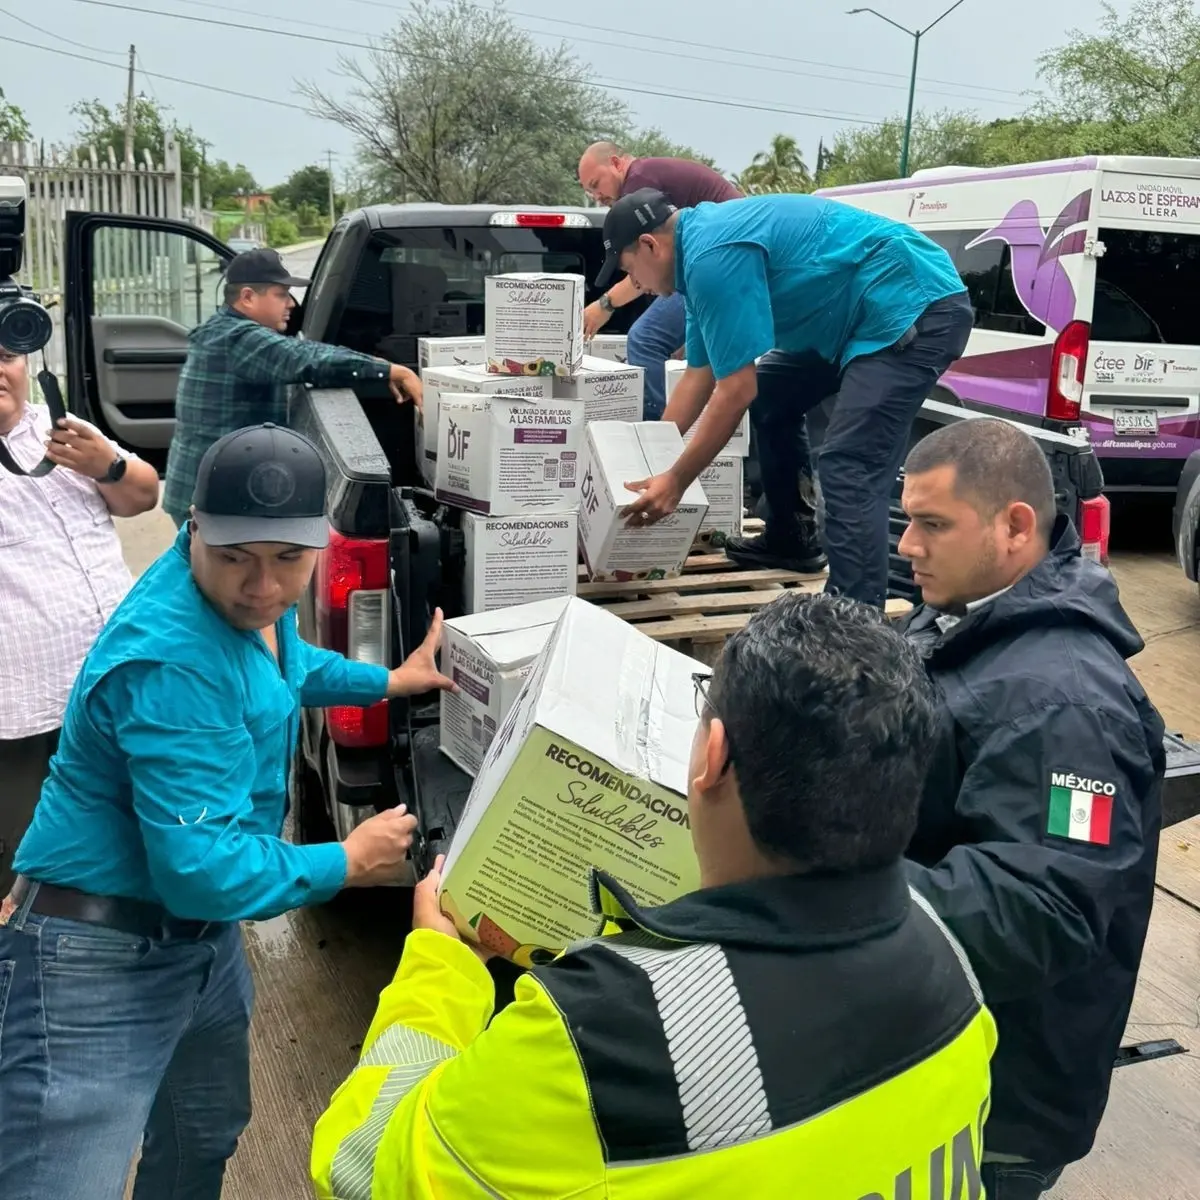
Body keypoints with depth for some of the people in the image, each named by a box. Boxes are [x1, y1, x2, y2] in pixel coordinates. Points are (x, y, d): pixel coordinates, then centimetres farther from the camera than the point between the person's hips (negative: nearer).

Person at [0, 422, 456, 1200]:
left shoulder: (242, 599, -2)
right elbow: (201, 869, -33)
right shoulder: (173, 662, -32)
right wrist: (350, 863, -19)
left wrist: (389, 682, 27)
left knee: (207, 1137, 28)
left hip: (206, 936, 10)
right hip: (103, 961, -9)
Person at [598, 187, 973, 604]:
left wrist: (676, 481, -12)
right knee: (770, 397, 21)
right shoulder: (702, 243, 13)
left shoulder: (713, 256, -20)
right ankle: (791, 539, 34)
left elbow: (736, 391, -20)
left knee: (848, 472, -20)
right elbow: (699, 376, 19)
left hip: (918, 308, -11)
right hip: (871, 315, 11)